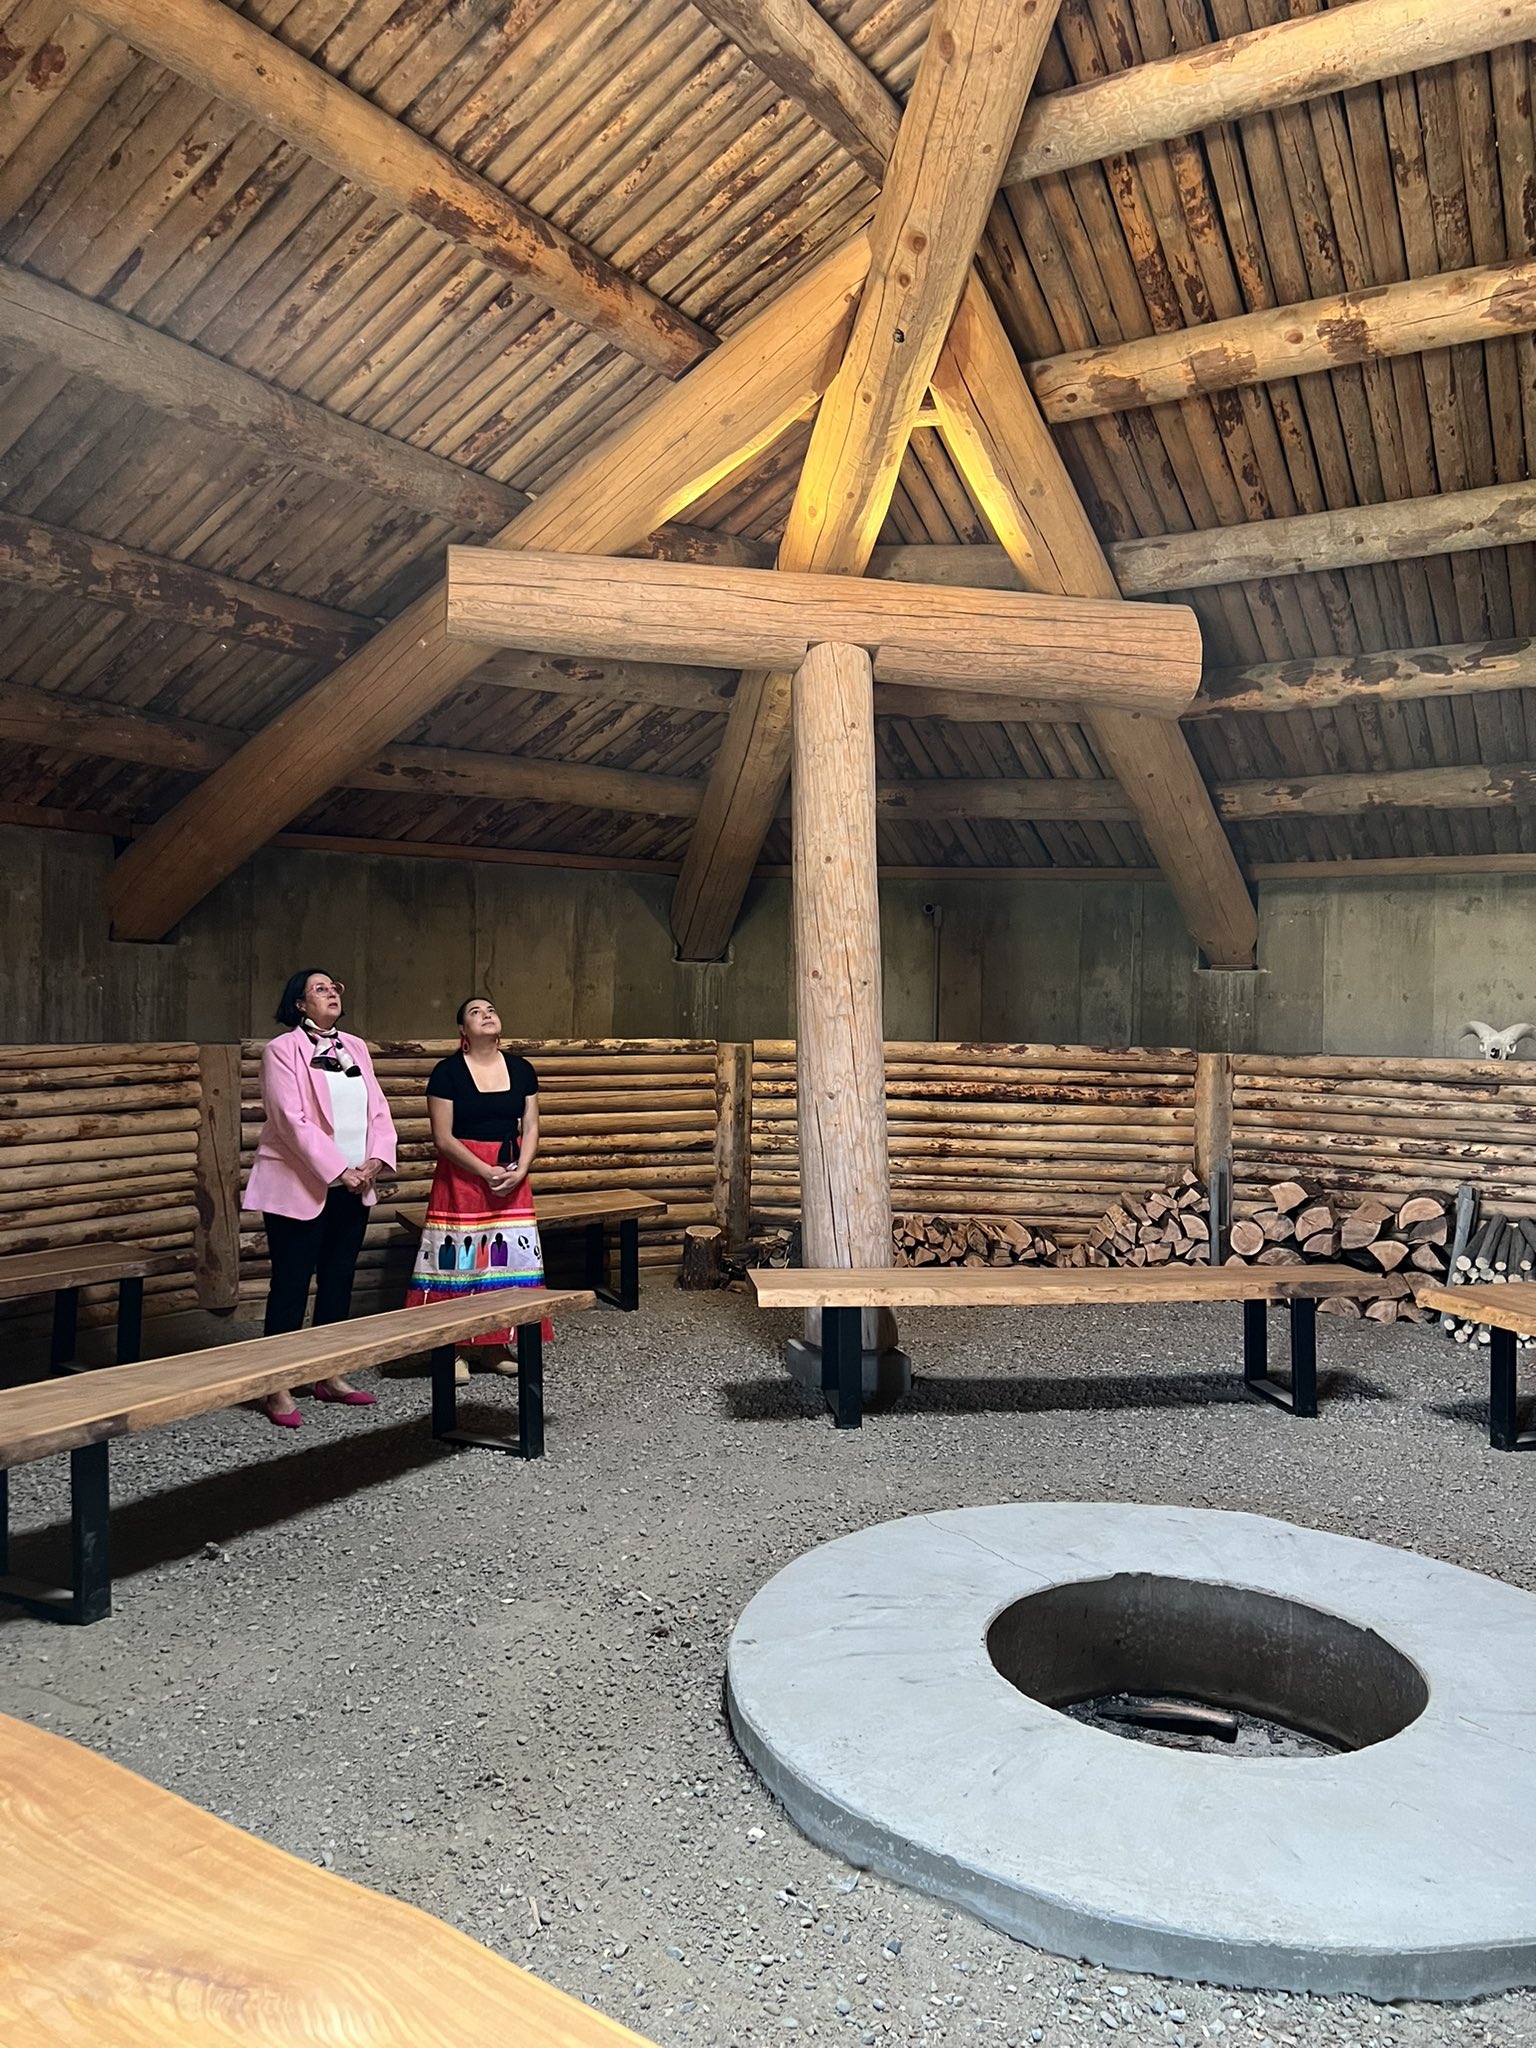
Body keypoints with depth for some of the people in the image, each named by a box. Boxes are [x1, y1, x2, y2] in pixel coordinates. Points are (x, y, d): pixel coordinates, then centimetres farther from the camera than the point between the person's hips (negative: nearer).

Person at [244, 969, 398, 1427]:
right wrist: (338, 1171, -18)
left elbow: (378, 1110, 8)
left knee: (338, 1282, 12)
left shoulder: (355, 1047, 12)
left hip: (353, 1189, 6)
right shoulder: (283, 1050, -7)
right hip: (300, 1188, -6)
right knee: (291, 1285, -2)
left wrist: (376, 1160, -8)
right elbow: (292, 1120, -15)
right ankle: (279, 1389, 5)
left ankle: (329, 1377, 23)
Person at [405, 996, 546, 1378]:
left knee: (509, 1256, 5)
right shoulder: (447, 1072, -7)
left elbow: (531, 1128, 5)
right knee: (460, 1256, -4)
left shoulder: (521, 1069, 5)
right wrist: (487, 1172, -16)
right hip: (462, 1175, -4)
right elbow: (443, 1137, -10)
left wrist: (519, 1170, -10)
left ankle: (498, 1344, 17)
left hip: (512, 1177, 4)